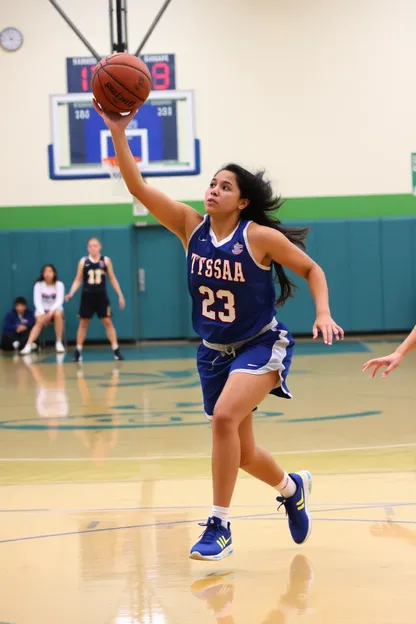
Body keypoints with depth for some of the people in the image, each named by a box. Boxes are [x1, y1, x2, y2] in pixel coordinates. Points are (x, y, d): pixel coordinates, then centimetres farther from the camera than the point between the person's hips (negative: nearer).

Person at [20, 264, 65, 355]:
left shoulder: (59, 285, -3)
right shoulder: (38, 285, -2)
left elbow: (59, 301, -12)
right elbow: (37, 301, -9)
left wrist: (51, 310, -29)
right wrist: (42, 313, -25)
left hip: (56, 309, 0)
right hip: (42, 310, 0)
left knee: (58, 314, -36)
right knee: (39, 322, -33)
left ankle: (59, 343, -26)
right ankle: (28, 346, -48)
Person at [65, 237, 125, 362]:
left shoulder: (106, 260, 0)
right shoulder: (83, 261, -1)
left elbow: (112, 279, 6)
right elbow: (78, 280, 3)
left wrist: (120, 295, 3)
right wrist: (71, 293, -12)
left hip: (101, 295, 0)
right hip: (87, 296, 0)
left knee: (107, 321, -2)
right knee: (83, 323, 5)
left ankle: (116, 350, 0)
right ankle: (78, 351, 12)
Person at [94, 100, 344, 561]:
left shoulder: (261, 237, -14)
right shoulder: (191, 226, -5)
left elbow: (312, 269, -2)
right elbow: (138, 187, -12)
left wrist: (323, 314, -18)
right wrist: (118, 132, -22)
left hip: (261, 346, -5)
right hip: (214, 351, 5)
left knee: (225, 416, -29)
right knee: (241, 453, 11)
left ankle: (218, 527, -18)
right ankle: (292, 488, 44)